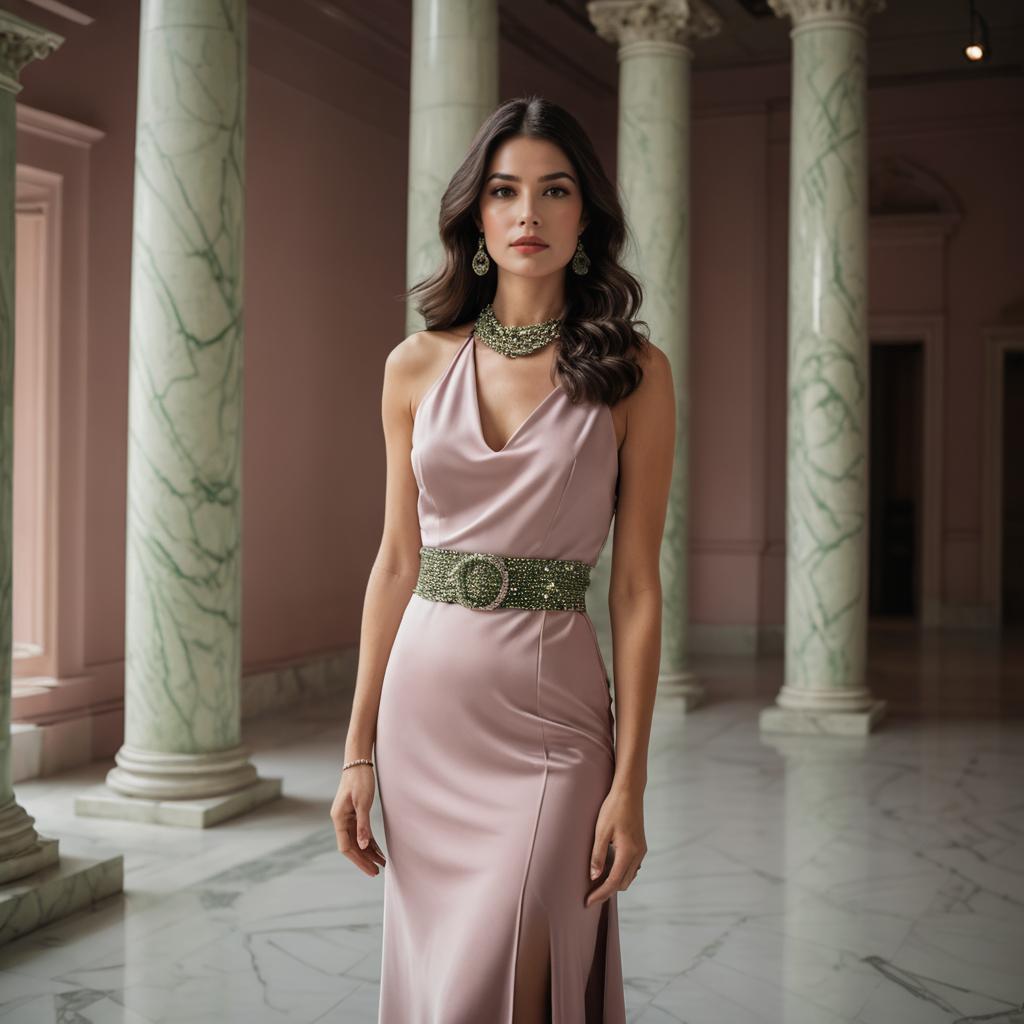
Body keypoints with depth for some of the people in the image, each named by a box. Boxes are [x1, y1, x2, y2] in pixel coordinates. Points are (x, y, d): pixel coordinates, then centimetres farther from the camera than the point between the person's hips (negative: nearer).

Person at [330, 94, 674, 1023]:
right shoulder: (419, 365, 5)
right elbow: (397, 562, 7)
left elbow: (637, 584, -4)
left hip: (548, 713, -3)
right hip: (424, 704, 3)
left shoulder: (633, 373, -3)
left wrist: (631, 782, -8)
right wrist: (359, 750, 5)